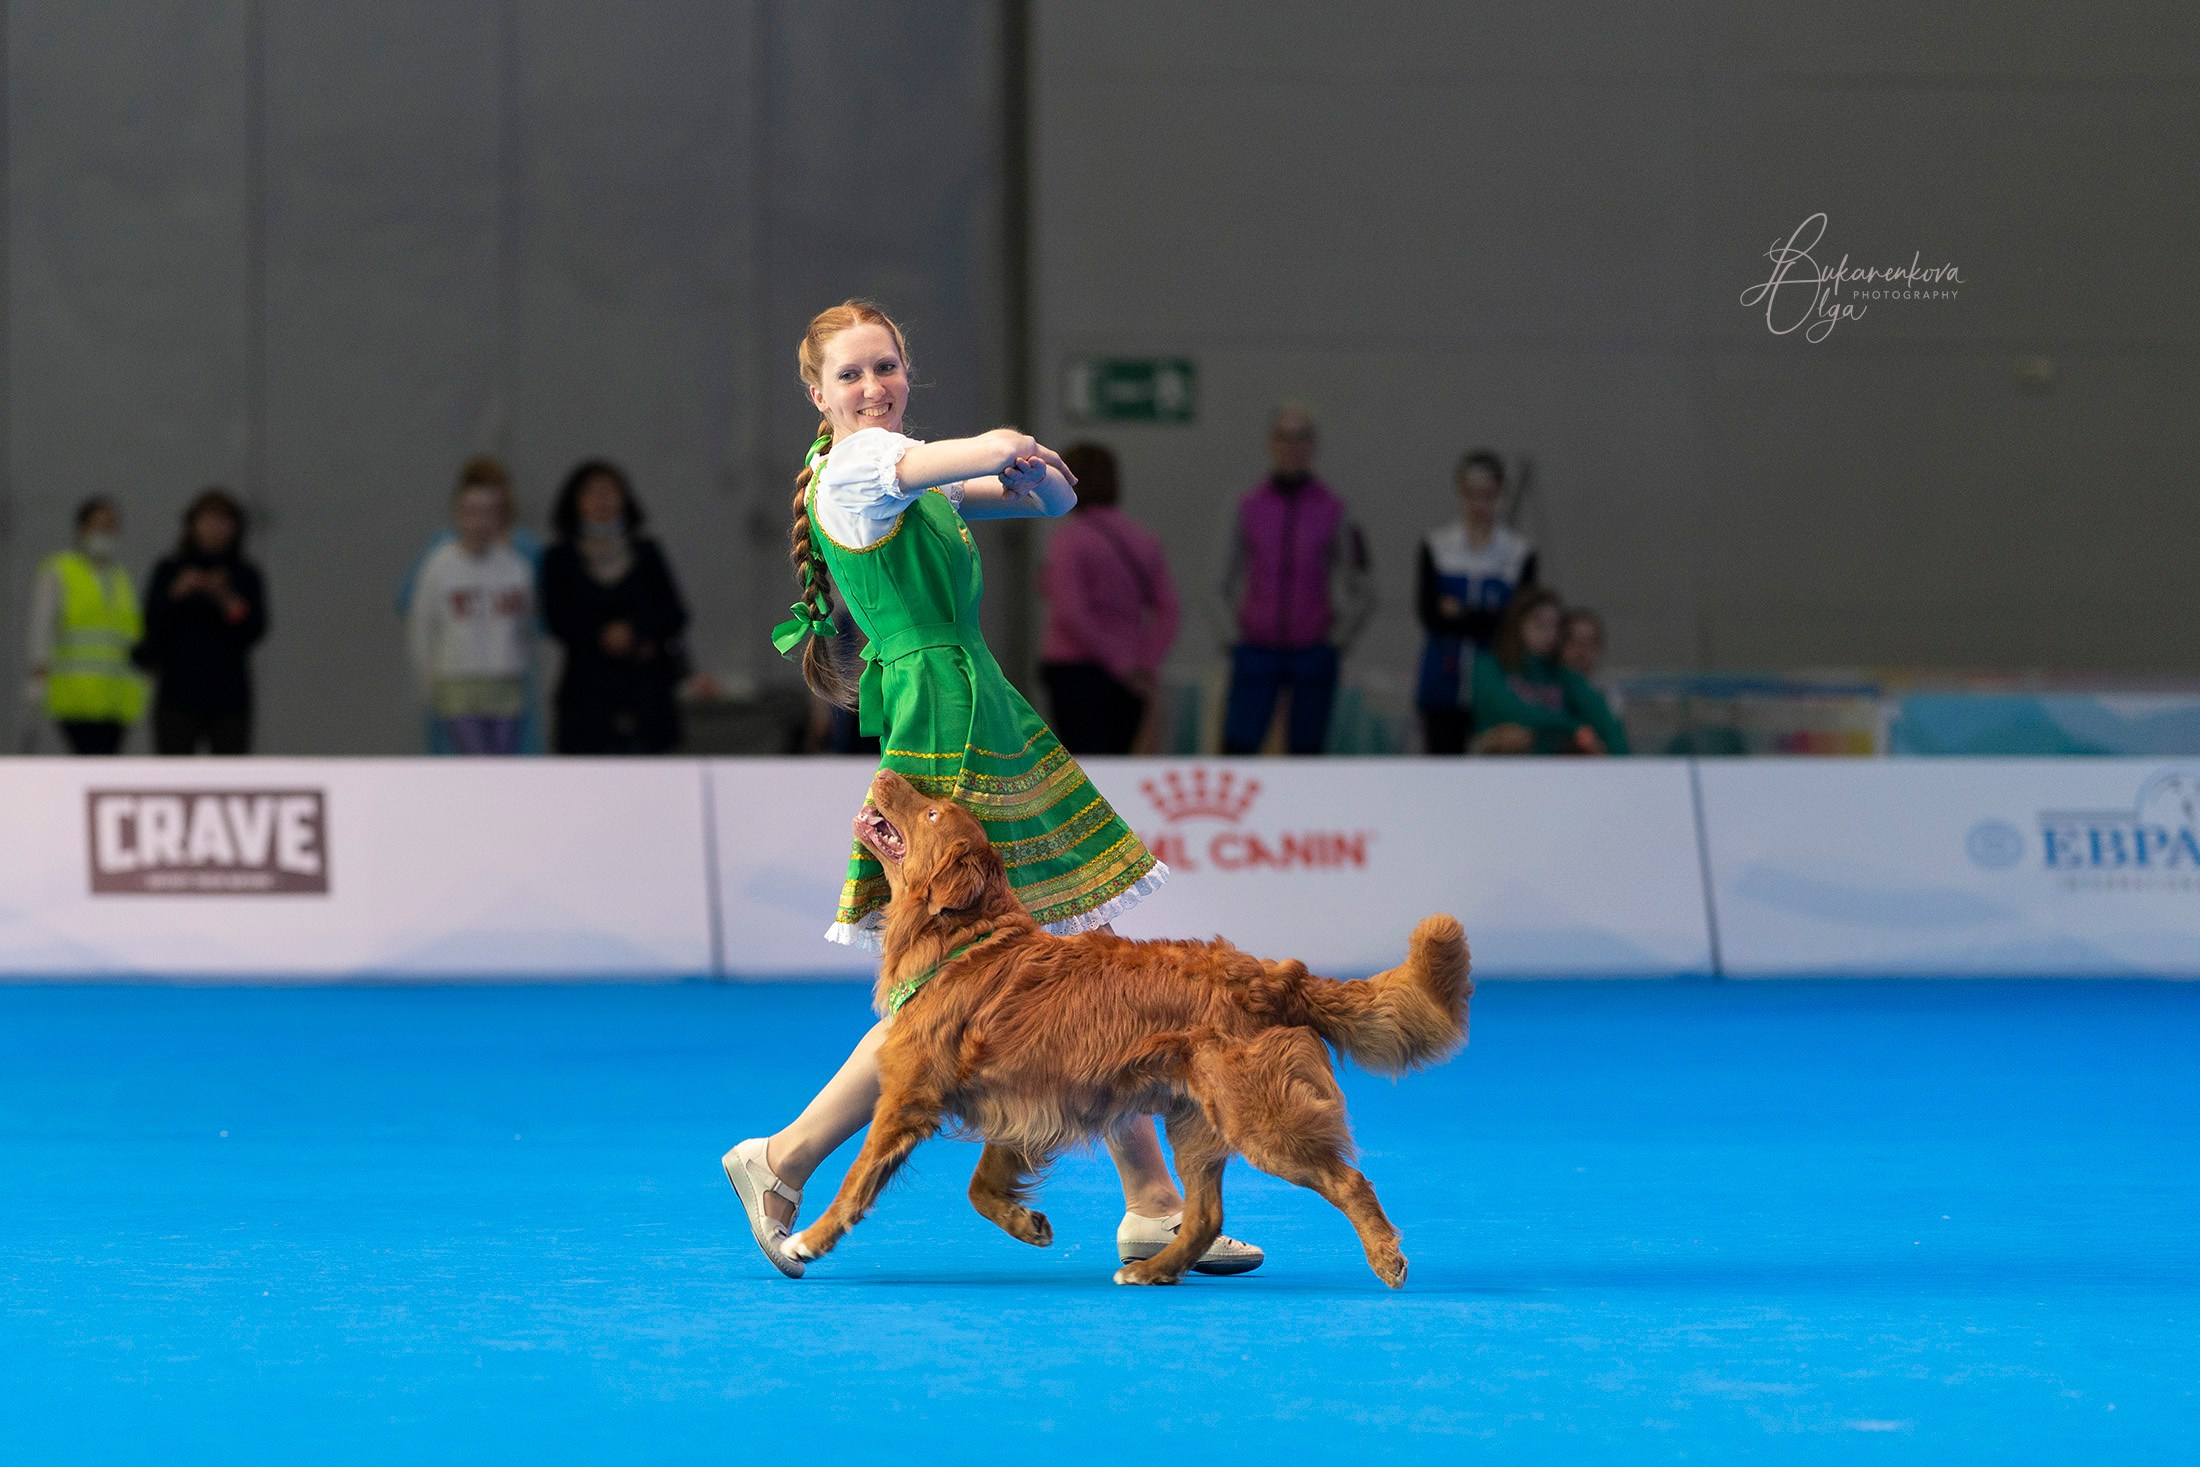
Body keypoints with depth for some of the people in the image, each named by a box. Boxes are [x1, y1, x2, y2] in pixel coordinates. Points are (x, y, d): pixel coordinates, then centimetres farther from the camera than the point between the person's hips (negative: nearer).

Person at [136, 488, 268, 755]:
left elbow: (254, 631, -3)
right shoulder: (170, 571, 6)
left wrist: (227, 599, -19)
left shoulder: (246, 576, 8)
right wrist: (176, 595, -19)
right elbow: (152, 625, -3)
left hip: (229, 695, 1)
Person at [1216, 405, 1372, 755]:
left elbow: (1357, 588, 7)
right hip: (1257, 651, 1)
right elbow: (1230, 577, 14)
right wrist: (1234, 627, 6)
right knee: (1237, 744, -8)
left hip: (1313, 653, -1)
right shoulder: (1249, 506, 6)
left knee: (1306, 750, 3)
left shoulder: (1332, 510, 2)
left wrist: (1336, 638, 3)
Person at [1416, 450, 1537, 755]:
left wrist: (1460, 613, -13)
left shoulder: (1519, 550, 1)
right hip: (1444, 683, 1)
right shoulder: (1437, 545, 4)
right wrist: (1485, 617, -15)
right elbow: (1428, 613, -6)